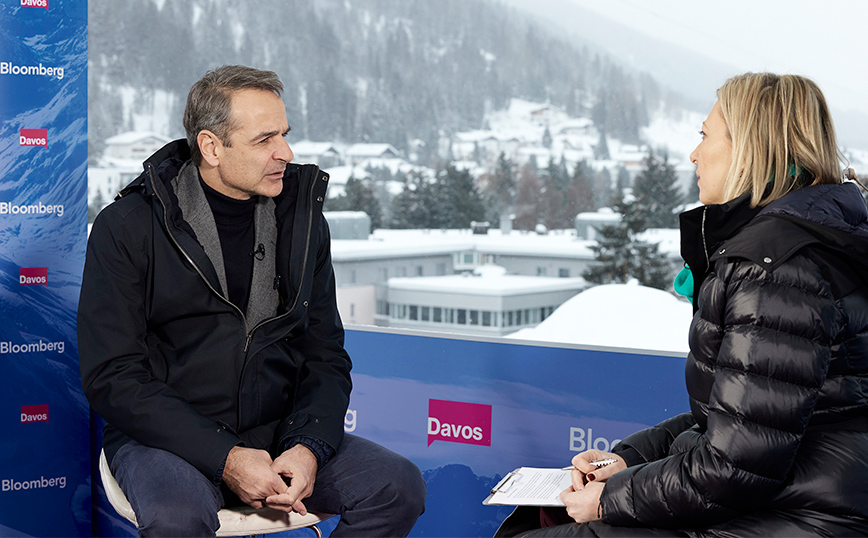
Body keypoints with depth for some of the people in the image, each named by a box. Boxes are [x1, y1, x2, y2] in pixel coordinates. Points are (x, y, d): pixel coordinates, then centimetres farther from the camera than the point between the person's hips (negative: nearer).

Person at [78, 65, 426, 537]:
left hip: (280, 432, 4)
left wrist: (308, 446, -13)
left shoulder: (302, 219, 6)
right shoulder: (127, 228, -7)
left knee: (400, 486, -17)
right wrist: (224, 458, -22)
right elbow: (112, 378, -12)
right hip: (165, 439, -4)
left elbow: (325, 356, 8)